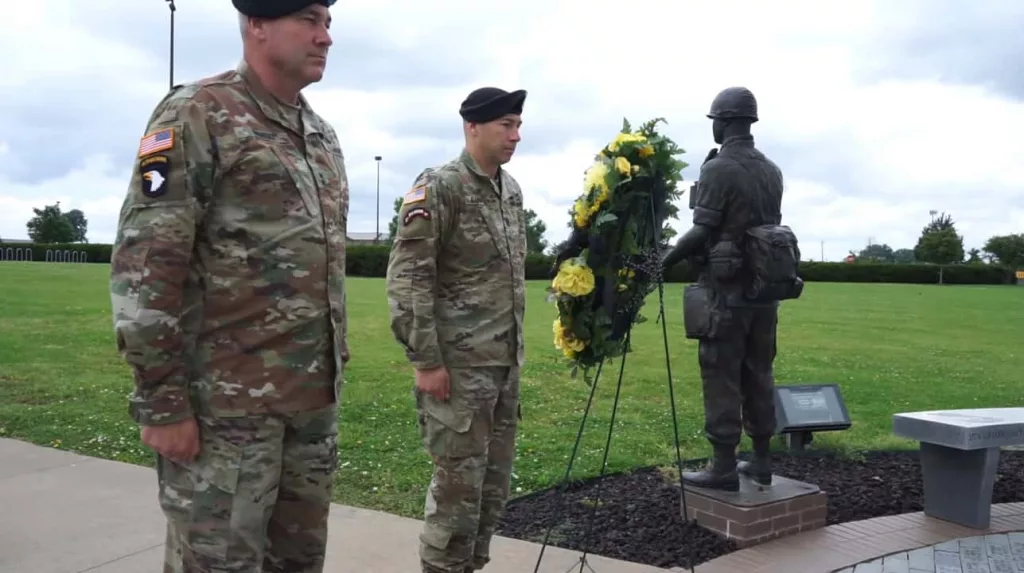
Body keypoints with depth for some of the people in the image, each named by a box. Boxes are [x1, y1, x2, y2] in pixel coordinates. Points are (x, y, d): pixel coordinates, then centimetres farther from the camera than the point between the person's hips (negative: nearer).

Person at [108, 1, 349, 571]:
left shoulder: (324, 137, 14)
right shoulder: (197, 117, -8)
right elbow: (145, 264, -14)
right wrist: (162, 402, -16)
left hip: (315, 398, 7)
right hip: (227, 402, -7)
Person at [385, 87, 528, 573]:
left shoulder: (512, 189, 12)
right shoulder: (438, 187, -11)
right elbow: (406, 278, -16)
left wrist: (516, 345, 17)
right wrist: (425, 360, -18)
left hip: (505, 361, 8)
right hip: (459, 364, -8)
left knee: (495, 478, 14)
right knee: (459, 481, -1)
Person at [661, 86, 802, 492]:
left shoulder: (717, 169, -12)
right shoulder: (772, 171, 11)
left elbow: (702, 232, -15)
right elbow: (767, 224, 14)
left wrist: (665, 260, -3)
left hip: (728, 287, -7)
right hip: (766, 284, 7)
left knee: (721, 377, -2)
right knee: (758, 374, 12)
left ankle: (723, 468, 2)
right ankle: (761, 461, 19)